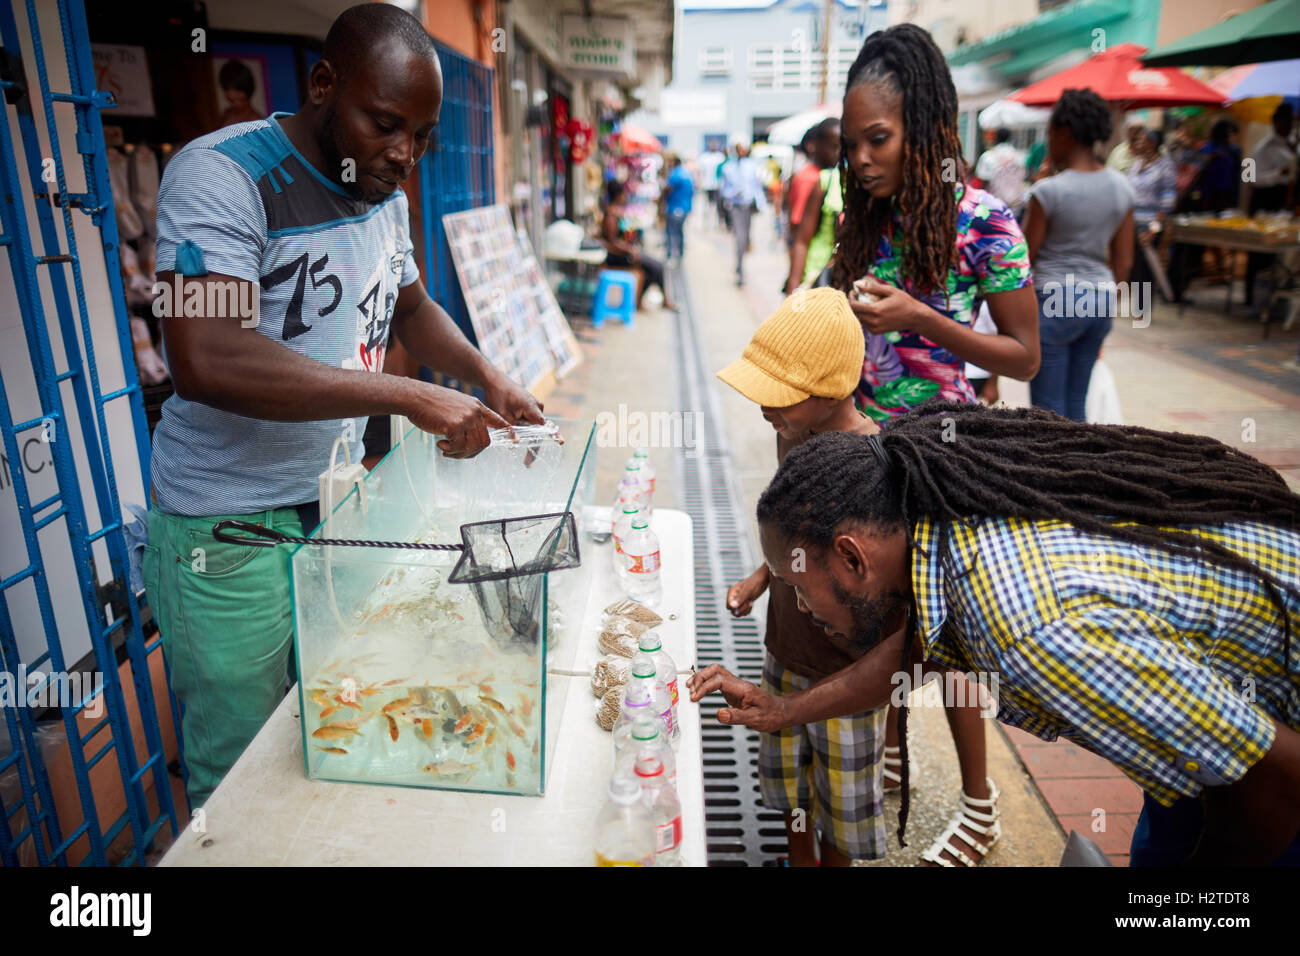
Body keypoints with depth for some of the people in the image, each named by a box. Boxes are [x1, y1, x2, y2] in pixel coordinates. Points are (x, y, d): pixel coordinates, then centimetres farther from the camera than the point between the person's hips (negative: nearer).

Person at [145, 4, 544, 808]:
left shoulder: (384, 192, 7)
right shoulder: (222, 176, -18)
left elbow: (410, 306, 21)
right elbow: (206, 360, -31)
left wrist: (486, 377, 2)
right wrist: (408, 397, -31)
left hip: (339, 500, 6)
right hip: (232, 530, -6)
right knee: (241, 778, 9)